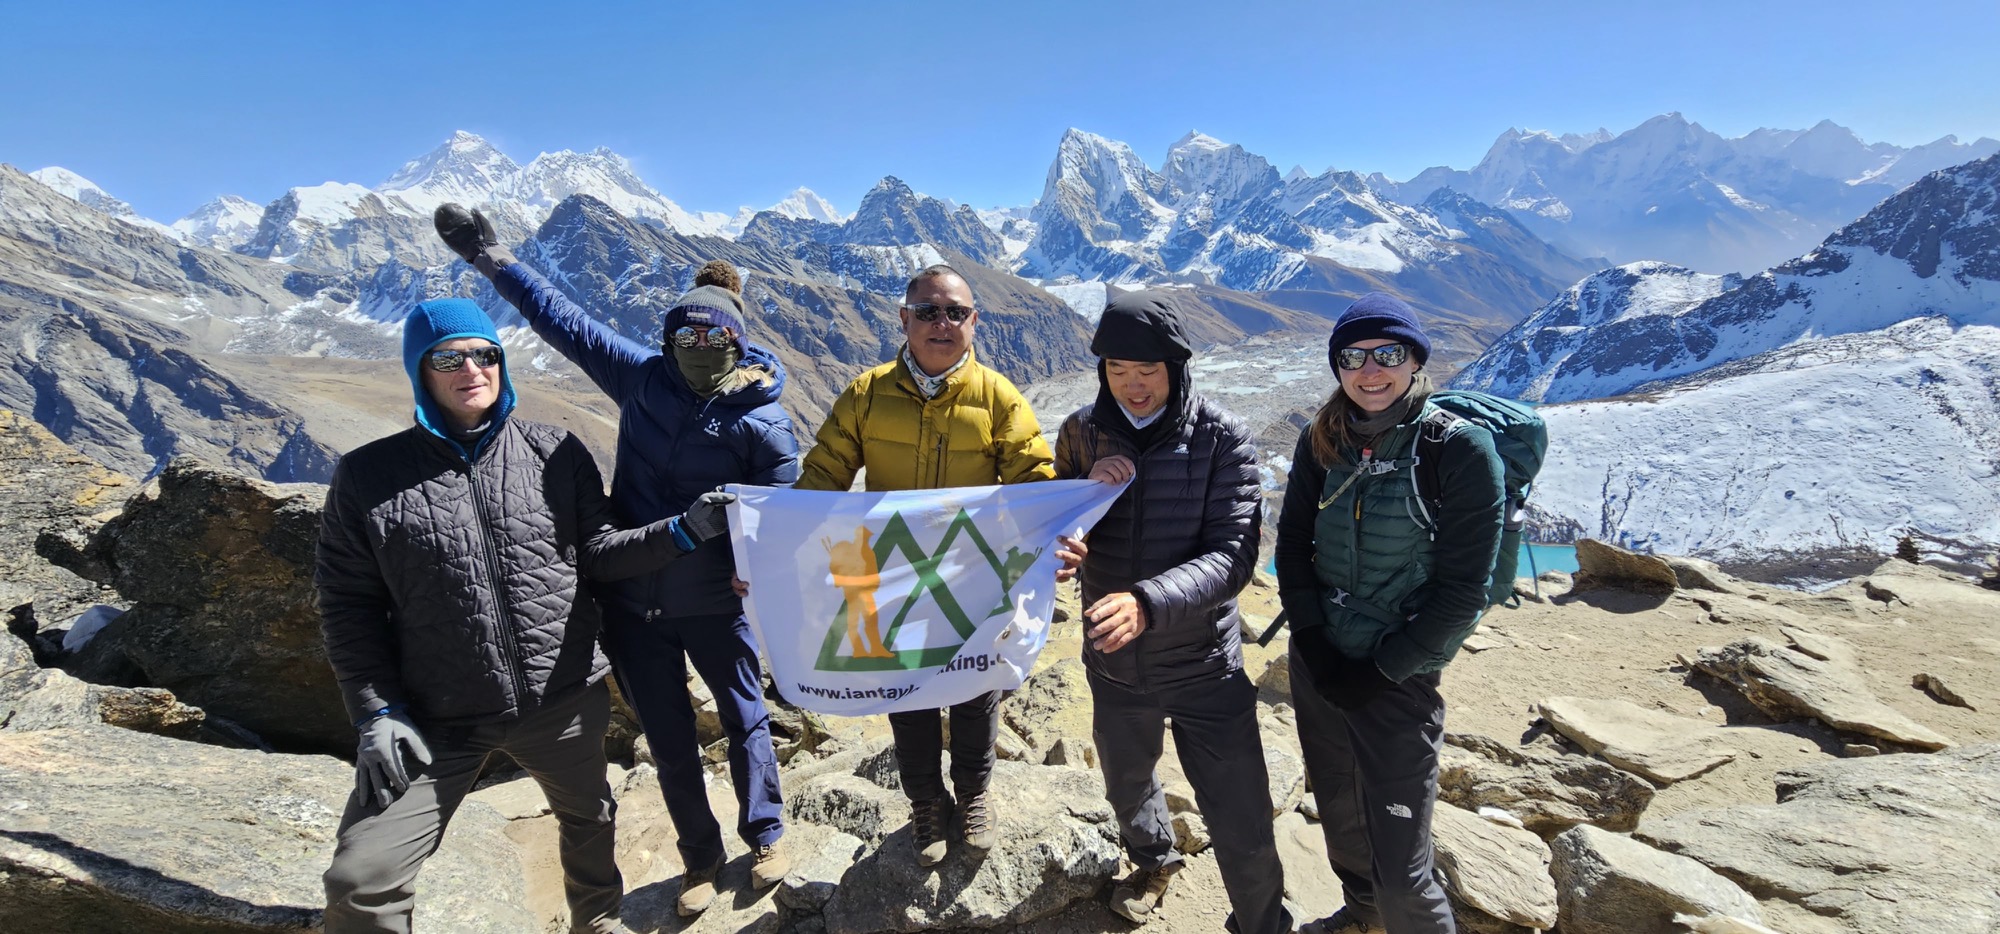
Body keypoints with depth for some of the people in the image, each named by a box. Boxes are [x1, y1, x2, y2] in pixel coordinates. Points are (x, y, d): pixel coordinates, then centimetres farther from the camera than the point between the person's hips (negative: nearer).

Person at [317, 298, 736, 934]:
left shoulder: (556, 453, -3)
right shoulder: (369, 476, -5)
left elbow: (596, 553, 1)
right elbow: (348, 603, -1)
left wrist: (686, 529, -13)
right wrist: (376, 712, -8)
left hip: (565, 700, 2)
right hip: (436, 720, -1)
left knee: (589, 819, 21)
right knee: (361, 881, -4)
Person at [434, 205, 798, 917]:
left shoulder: (763, 422, -14)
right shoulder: (643, 376, -4)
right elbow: (565, 320, 6)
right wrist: (493, 259, 10)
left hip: (713, 604, -3)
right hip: (632, 599, 4)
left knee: (744, 720, 15)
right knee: (668, 739, 15)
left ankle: (766, 837, 39)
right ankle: (700, 859, 37)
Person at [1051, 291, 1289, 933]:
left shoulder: (1221, 437, -15)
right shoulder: (1081, 432, -6)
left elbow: (1233, 555, -22)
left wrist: (1148, 602, -39)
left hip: (1205, 665, -3)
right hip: (1113, 662, 4)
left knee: (1243, 831, 5)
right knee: (1127, 786, 27)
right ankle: (1153, 862, 60)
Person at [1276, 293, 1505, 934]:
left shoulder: (1462, 449, -14)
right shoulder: (1321, 442, -1)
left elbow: (1463, 591, -13)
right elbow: (1291, 544, 4)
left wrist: (1382, 670, -13)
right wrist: (1312, 642, -5)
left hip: (1397, 678, -5)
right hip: (1317, 665, 5)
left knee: (1400, 870, -1)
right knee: (1337, 814, 23)